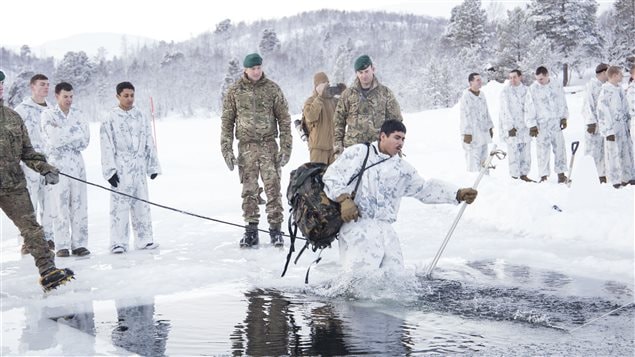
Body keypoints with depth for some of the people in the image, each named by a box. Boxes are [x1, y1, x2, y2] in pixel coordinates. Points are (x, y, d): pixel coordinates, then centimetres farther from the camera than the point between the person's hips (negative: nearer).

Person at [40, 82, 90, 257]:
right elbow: (53, 139, -12)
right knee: (60, 205, -3)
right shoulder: (48, 115, 2)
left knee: (79, 205, 1)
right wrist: (74, 132, -8)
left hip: (77, 163, 3)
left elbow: (84, 140, 2)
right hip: (57, 163, -3)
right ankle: (62, 246, 3)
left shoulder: (78, 115, 11)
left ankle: (79, 244, 6)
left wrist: (63, 136, -6)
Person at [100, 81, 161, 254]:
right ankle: (118, 242, -1)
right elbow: (107, 147, -5)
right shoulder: (111, 119, -2)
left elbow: (149, 143, 13)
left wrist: (153, 166, 11)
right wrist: (110, 170, -10)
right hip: (121, 169, -4)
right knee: (120, 204, -5)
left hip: (139, 168, 4)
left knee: (142, 203, 7)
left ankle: (144, 239, 14)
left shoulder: (141, 117, 10)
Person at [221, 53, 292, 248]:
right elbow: (227, 121, 7)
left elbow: (284, 119, 4)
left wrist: (286, 147, -3)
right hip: (246, 146, 1)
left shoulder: (272, 88, 3)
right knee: (249, 189, 4)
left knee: (273, 187, -4)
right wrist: (227, 149, 0)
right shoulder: (235, 91, 4)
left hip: (269, 145, -1)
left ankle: (275, 228, 4)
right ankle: (251, 230, 11)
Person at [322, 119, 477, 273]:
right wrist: (344, 199, -15)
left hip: (384, 226, 6)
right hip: (356, 221, -6)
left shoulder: (402, 168, 17)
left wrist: (458, 194, 5)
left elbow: (426, 188, 16)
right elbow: (332, 176, 1)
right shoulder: (358, 153, 4)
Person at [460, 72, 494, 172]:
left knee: (483, 159, 14)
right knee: (474, 160, -10)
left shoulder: (481, 95, 12)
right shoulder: (466, 96, -14)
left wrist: (490, 127, 21)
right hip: (472, 134, -9)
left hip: (483, 132, 9)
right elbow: (465, 116, -18)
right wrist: (467, 134, -22)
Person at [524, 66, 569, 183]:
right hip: (541, 124, -3)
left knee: (559, 148, 5)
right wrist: (532, 125, -8)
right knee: (542, 150, -3)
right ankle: (543, 176, 4)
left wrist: (564, 118, 9)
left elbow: (563, 103, 14)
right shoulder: (533, 89, -5)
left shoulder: (557, 86, 4)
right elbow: (529, 108, -5)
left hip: (556, 122, 3)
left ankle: (561, 173, 15)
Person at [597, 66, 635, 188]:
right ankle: (615, 180, 6)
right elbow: (603, 113, -16)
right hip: (613, 126, -8)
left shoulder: (619, 88, 9)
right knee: (614, 153, -2)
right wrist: (609, 131, -17)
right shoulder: (605, 91, -16)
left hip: (623, 125, 8)